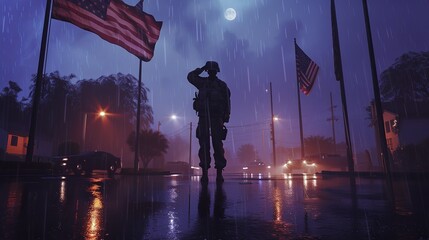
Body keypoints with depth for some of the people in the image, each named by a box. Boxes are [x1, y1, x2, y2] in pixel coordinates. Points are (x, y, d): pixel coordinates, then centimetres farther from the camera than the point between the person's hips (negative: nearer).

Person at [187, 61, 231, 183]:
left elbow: (227, 101, 4)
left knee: (217, 144, -6)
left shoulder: (222, 85, 9)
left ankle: (219, 173, -4)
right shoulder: (202, 82, 16)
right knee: (204, 144, -3)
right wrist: (201, 69, 9)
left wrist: (226, 116, -5)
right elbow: (190, 76, 11)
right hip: (203, 116, 2)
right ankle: (204, 173, -2)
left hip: (217, 117, -2)